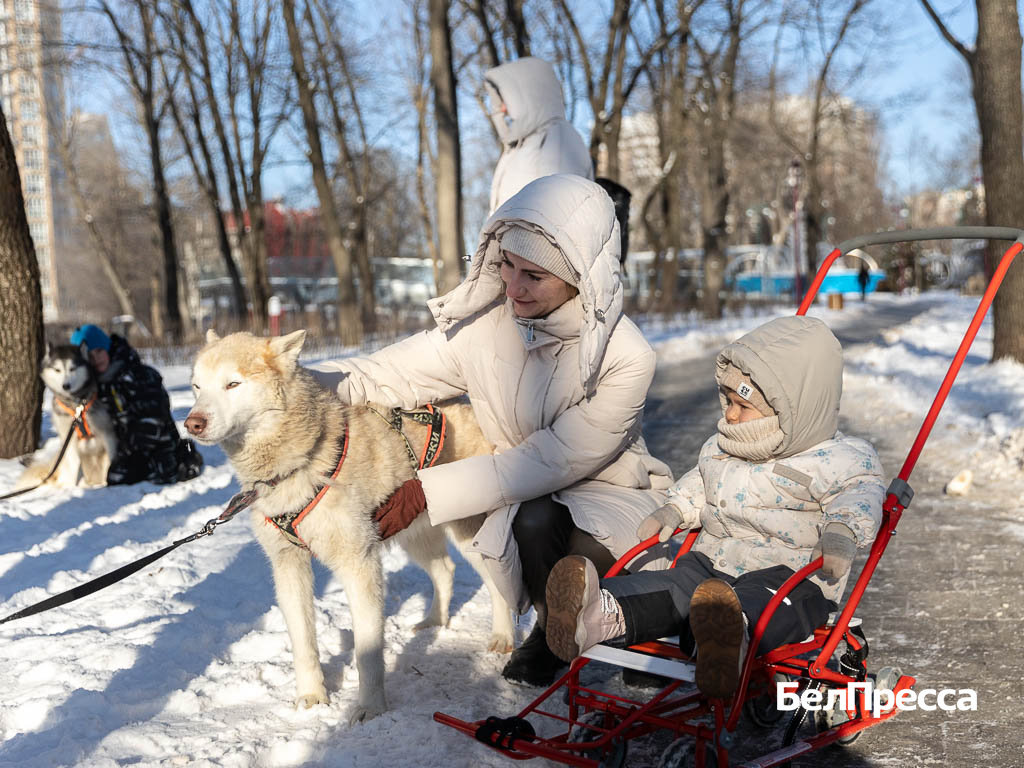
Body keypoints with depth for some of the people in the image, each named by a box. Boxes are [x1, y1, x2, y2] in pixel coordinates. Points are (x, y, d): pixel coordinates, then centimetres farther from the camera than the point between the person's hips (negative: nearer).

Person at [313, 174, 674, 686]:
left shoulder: (625, 359, -23)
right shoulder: (483, 327, -11)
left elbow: (552, 461, -24)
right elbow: (384, 378, -7)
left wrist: (429, 491, -25)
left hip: (614, 496, -3)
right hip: (524, 497, 3)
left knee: (539, 522, -34)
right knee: (532, 521, -31)